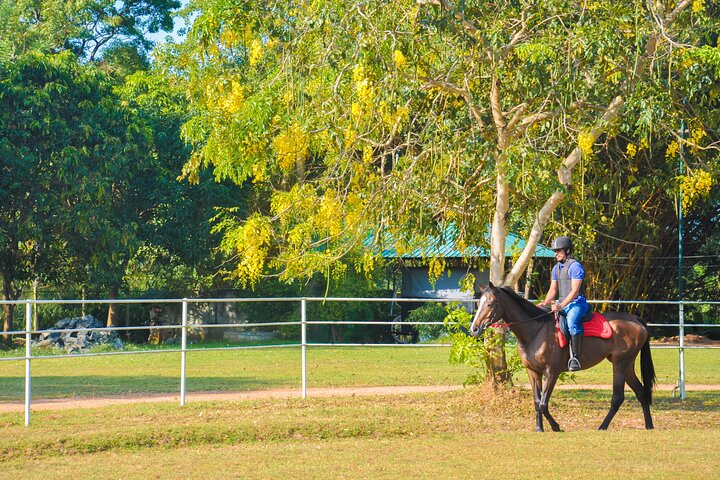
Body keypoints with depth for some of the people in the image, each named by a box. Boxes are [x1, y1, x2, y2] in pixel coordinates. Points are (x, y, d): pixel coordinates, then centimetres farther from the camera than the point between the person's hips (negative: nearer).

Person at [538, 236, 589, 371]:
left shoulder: (575, 266, -10)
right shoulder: (556, 268, 17)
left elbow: (575, 291, -18)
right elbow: (553, 289, 19)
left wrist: (561, 306, -26)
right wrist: (545, 303, -1)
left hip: (577, 303, -9)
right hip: (561, 304, 9)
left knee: (572, 321, -37)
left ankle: (574, 357, -41)